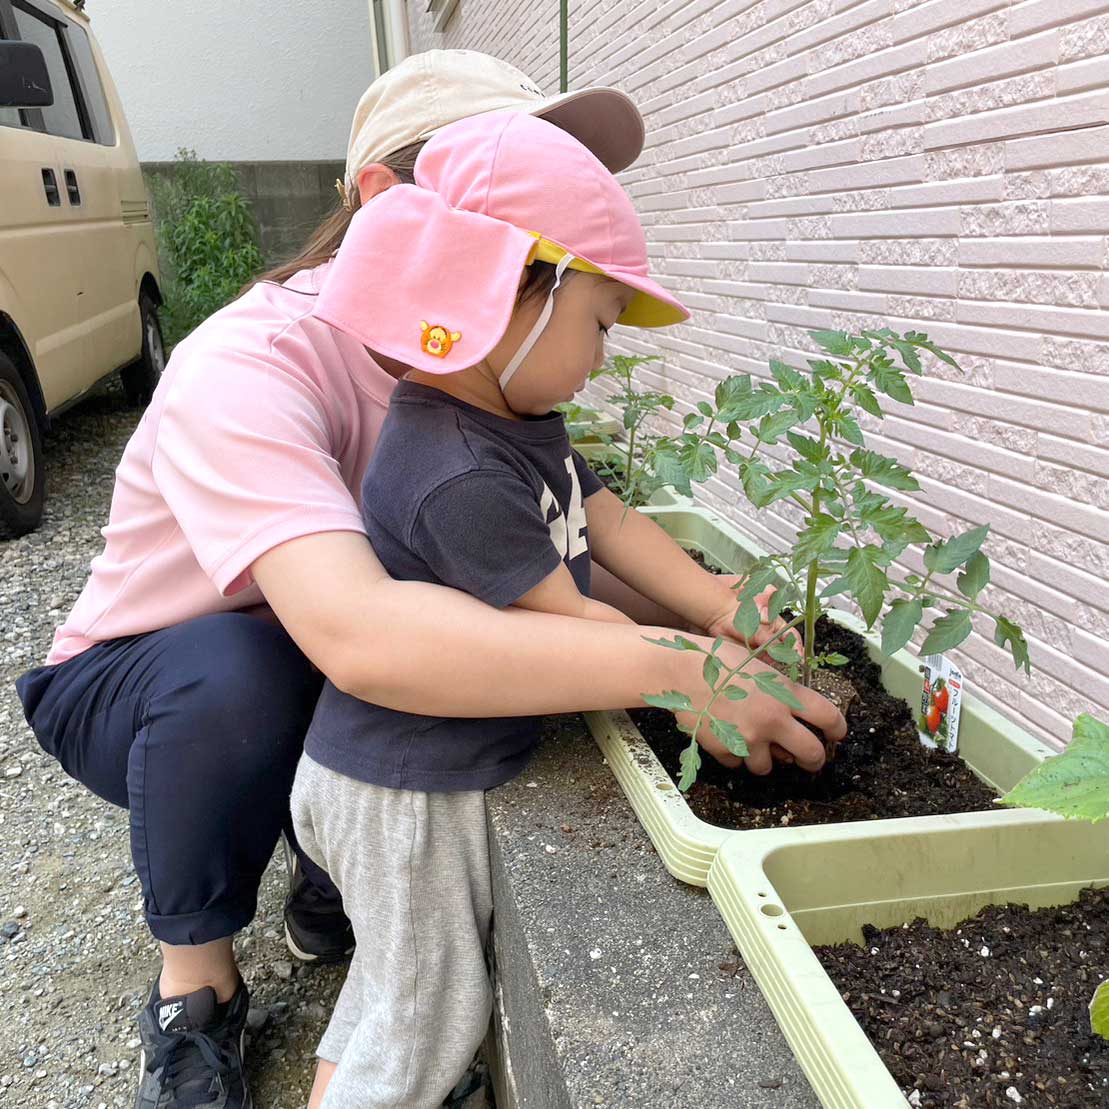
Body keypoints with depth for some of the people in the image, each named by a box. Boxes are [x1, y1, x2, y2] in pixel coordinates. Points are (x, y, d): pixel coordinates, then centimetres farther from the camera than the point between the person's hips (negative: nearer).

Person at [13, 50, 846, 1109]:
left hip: (337, 672, 5)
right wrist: (674, 670, -47)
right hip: (131, 682, -4)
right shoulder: (247, 369, -33)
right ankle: (194, 988, -5)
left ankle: (336, 880, 8)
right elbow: (358, 636, -49)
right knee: (237, 672, -36)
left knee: (498, 638, -18)